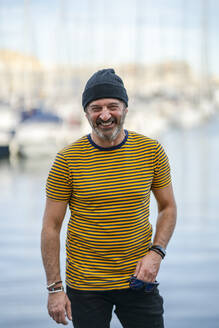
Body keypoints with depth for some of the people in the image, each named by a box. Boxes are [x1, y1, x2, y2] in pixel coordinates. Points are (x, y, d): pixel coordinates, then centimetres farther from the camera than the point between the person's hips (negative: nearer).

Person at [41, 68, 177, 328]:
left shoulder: (152, 151, -3)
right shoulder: (68, 160, -8)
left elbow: (168, 207, 9)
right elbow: (51, 226, -3)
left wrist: (156, 252, -7)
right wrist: (54, 287, -5)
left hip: (138, 279, 2)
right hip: (84, 286, -1)